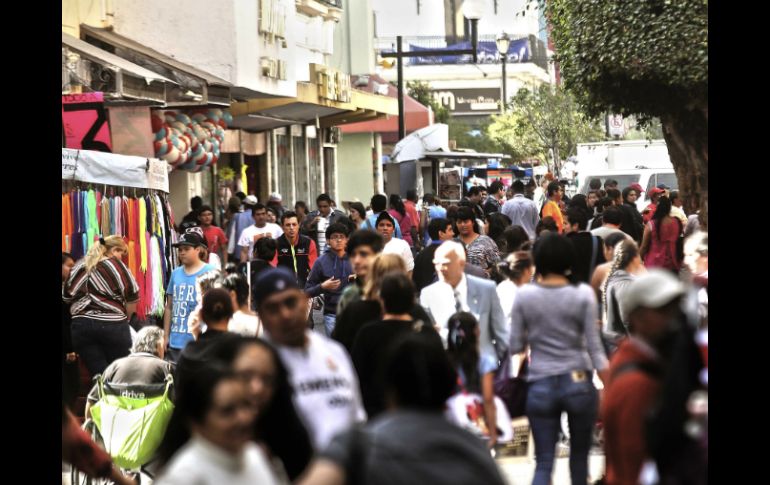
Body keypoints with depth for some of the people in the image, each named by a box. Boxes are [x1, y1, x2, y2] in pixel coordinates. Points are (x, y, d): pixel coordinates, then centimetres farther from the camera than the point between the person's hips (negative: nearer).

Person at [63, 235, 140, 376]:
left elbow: (66, 296, 11)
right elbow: (132, 295, -3)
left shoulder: (79, 266, 14)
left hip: (82, 325, 3)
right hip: (112, 325, -3)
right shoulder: (115, 264, 3)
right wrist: (124, 317, 10)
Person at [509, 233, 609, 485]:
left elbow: (515, 346, 1)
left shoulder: (524, 295, -3)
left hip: (540, 386, 0)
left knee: (544, 463, 2)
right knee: (580, 455, 18)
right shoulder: (583, 294, -6)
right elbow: (594, 348, -7)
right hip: (578, 382, 0)